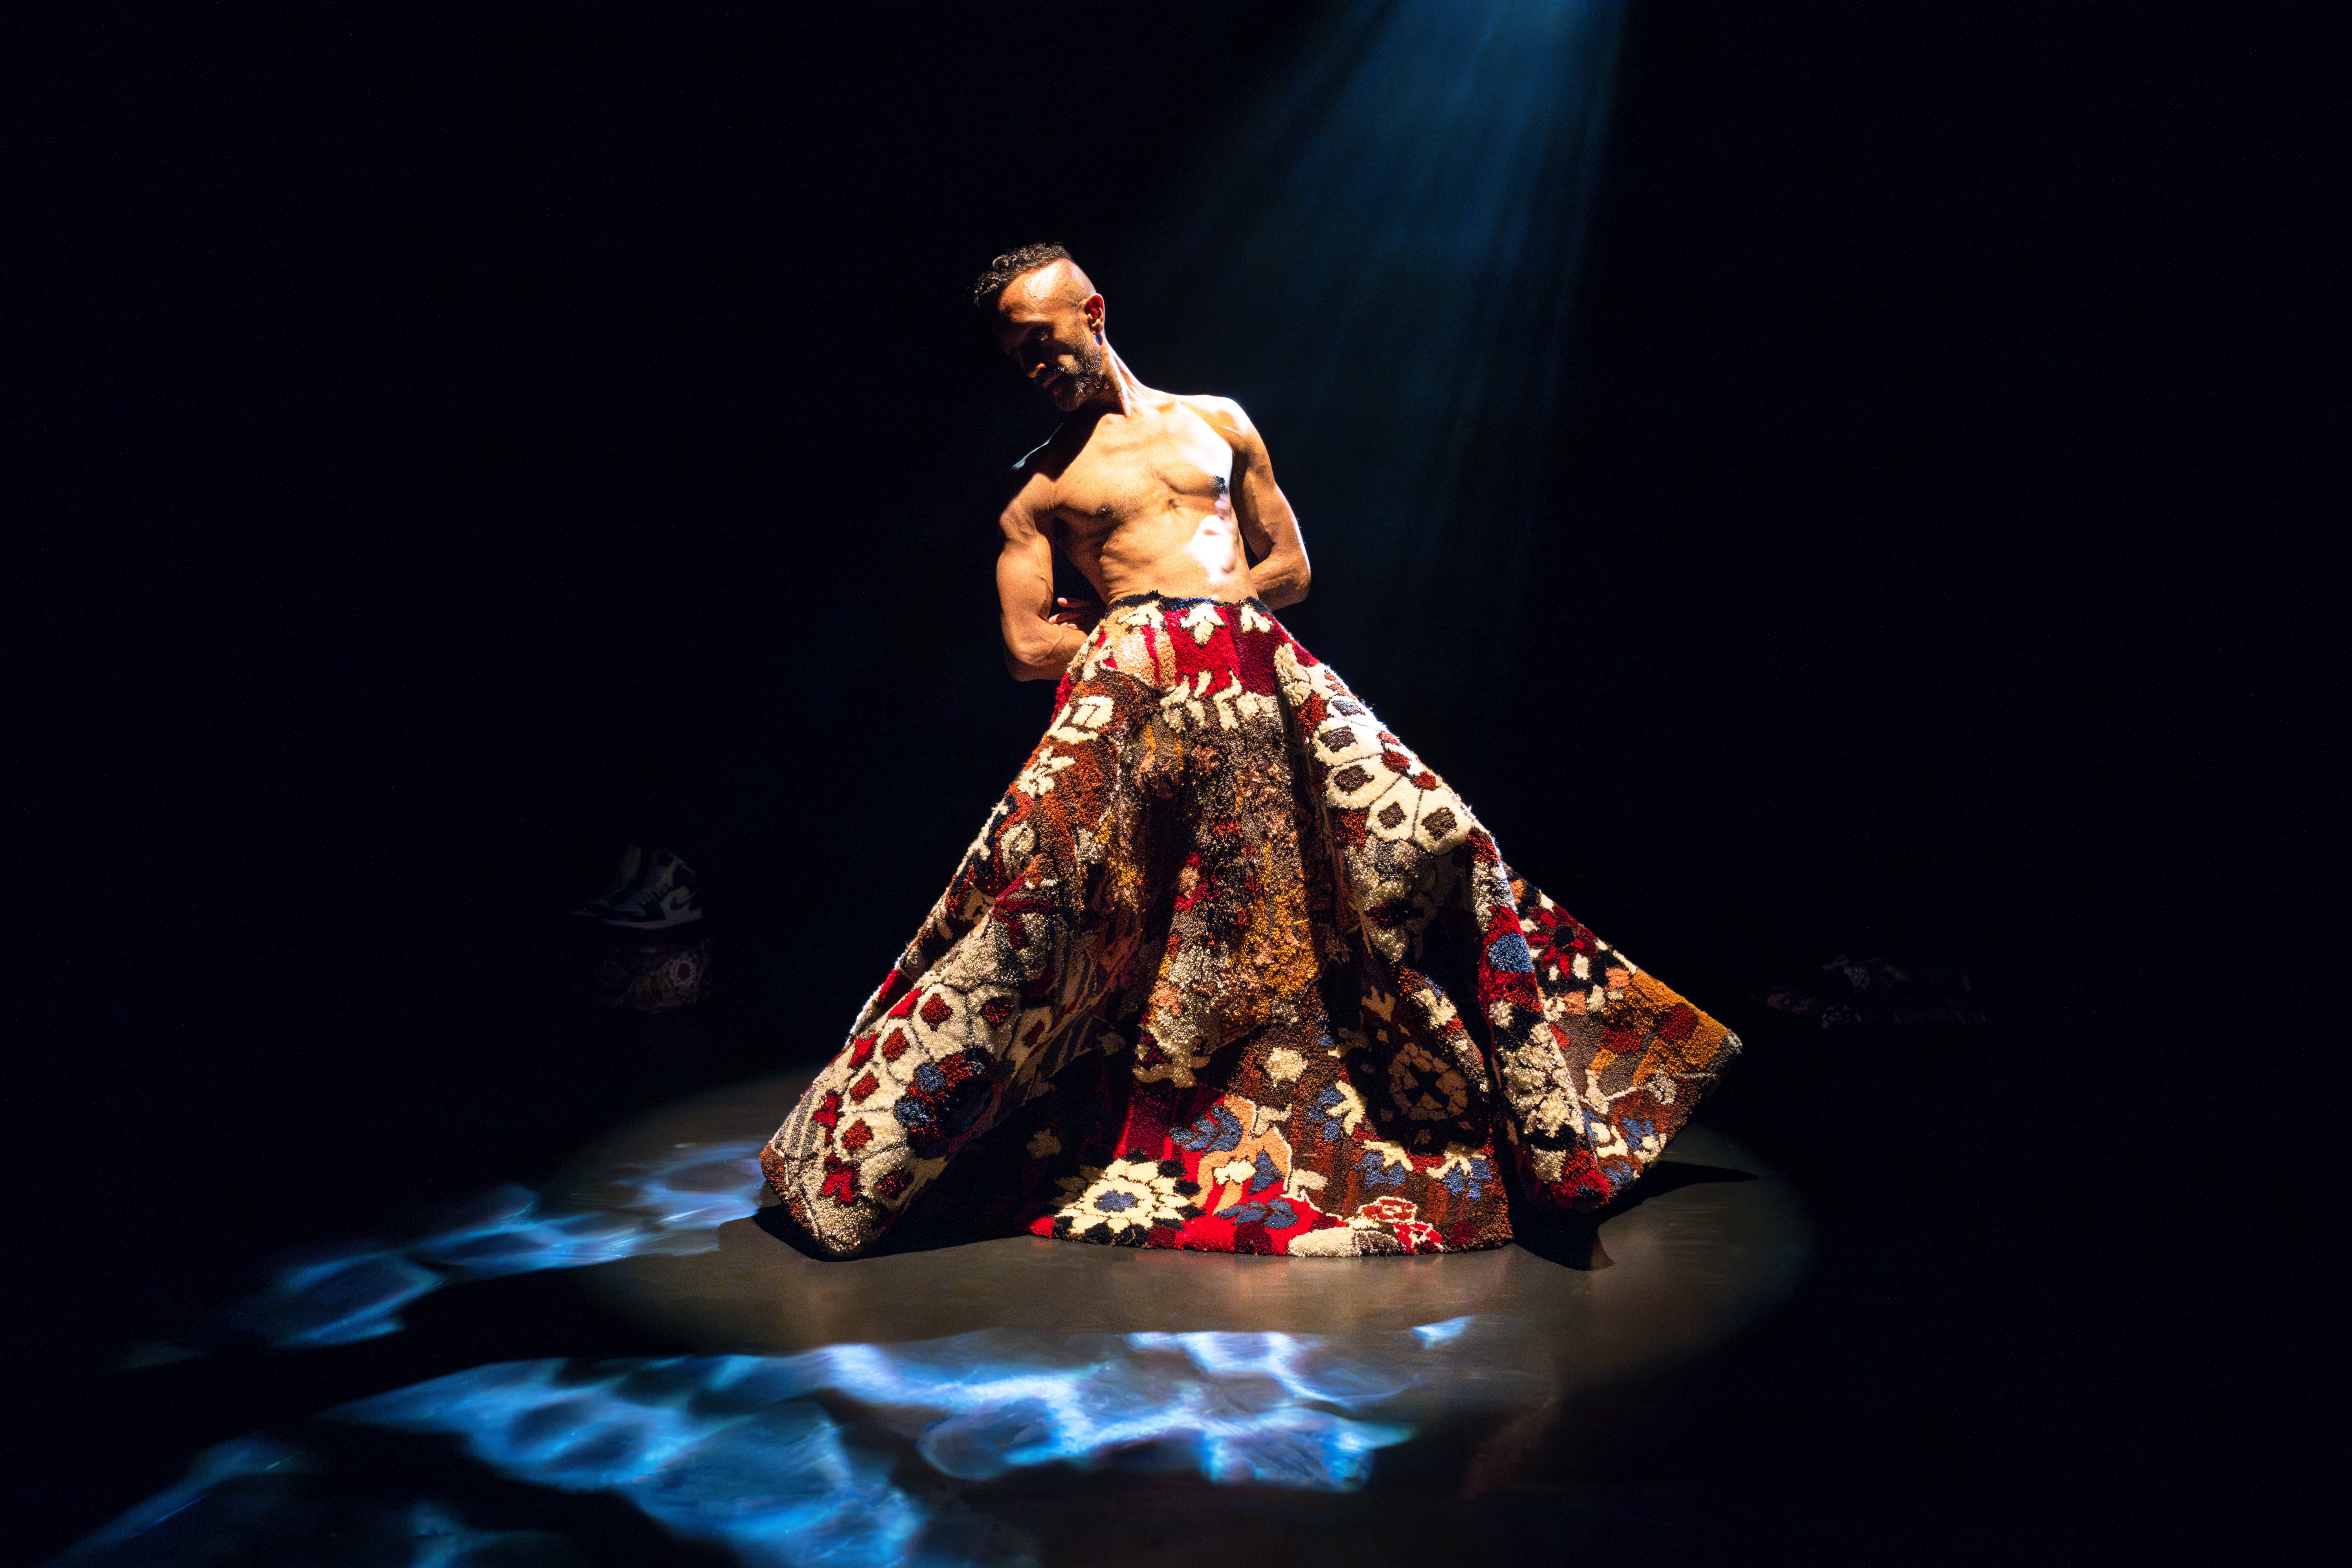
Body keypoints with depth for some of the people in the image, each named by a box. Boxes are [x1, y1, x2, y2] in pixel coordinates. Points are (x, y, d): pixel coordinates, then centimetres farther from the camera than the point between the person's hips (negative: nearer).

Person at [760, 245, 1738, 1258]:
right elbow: (1027, 648, 9)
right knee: (1028, 893, -22)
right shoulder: (1038, 484, 16)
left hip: (1262, 680, 3)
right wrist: (1138, 625, 4)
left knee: (1429, 847, -10)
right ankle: (862, 1157, -10)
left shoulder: (1217, 421, 22)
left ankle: (1556, 1118, 2)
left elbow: (1291, 569, 19)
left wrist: (1199, 605, 4)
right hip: (1130, 694, -2)